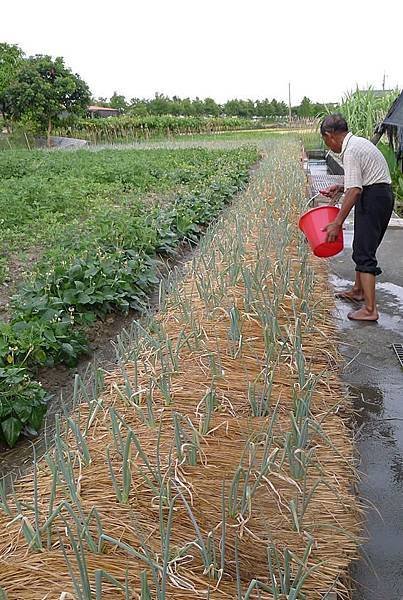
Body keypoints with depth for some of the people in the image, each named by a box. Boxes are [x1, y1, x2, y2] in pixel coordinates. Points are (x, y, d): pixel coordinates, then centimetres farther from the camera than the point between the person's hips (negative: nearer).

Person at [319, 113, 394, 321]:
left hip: (373, 198, -10)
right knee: (363, 247, 22)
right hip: (382, 195, 10)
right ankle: (359, 290, 40)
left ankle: (370, 309, -11)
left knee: (364, 252, -10)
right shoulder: (358, 142, 14)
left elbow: (354, 190, -25)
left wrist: (337, 223, -24)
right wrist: (340, 188, 12)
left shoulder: (350, 151, -18)